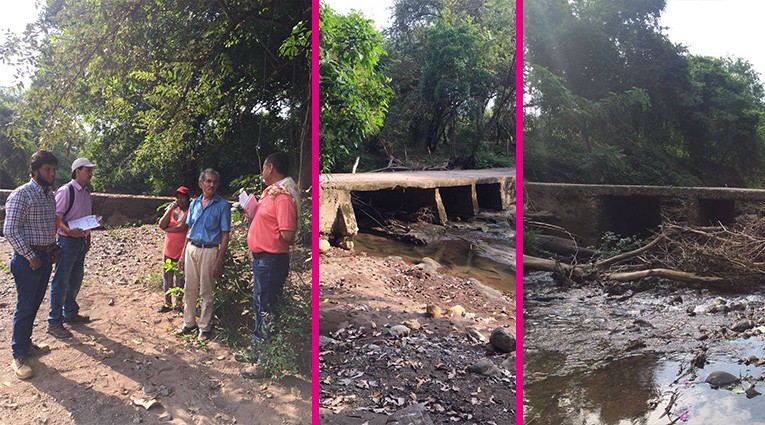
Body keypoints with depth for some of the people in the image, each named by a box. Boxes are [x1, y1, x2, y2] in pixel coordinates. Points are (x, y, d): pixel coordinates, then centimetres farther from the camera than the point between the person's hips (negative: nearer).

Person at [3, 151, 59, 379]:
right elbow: (10, 230, -17)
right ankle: (19, 357, 8)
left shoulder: (50, 195, 9)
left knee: (35, 304, 16)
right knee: (25, 307, -2)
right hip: (28, 258, -7)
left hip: (46, 257, 7)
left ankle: (25, 342, 30)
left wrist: (54, 249, 10)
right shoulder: (21, 194, -15)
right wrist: (31, 257, -17)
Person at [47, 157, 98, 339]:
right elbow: (56, 216, -19)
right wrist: (68, 230, -33)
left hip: (81, 241, 8)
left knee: (75, 280, 18)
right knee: (61, 282, -3)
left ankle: (70, 313, 34)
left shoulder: (86, 192, 12)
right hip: (68, 242, -8)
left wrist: (88, 239, 19)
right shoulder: (65, 191, -14)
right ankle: (54, 322, 5)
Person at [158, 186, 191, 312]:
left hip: (182, 252, -5)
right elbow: (161, 225, -6)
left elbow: (181, 227, -23)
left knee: (180, 279, 9)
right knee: (167, 279, 13)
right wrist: (170, 209, -12)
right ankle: (168, 303, 26)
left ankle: (179, 301, 26)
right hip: (168, 251, 5)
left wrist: (167, 229, -7)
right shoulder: (171, 209, 6)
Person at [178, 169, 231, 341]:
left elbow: (225, 235, -8)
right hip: (191, 249, 5)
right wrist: (183, 254, 11)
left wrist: (219, 261, -13)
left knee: (206, 292, 4)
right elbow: (189, 230, 14)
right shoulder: (194, 203, 7)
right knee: (190, 289, 12)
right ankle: (189, 322, 26)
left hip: (209, 251, -5)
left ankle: (205, 327, 16)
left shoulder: (222, 205, -8)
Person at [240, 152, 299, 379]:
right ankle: (257, 349, 39)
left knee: (266, 310, -2)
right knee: (260, 306, 22)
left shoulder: (283, 196, -21)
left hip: (271, 260, -11)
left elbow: (288, 236, -27)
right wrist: (253, 213, 5)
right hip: (262, 258, 11)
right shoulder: (272, 192, 11)